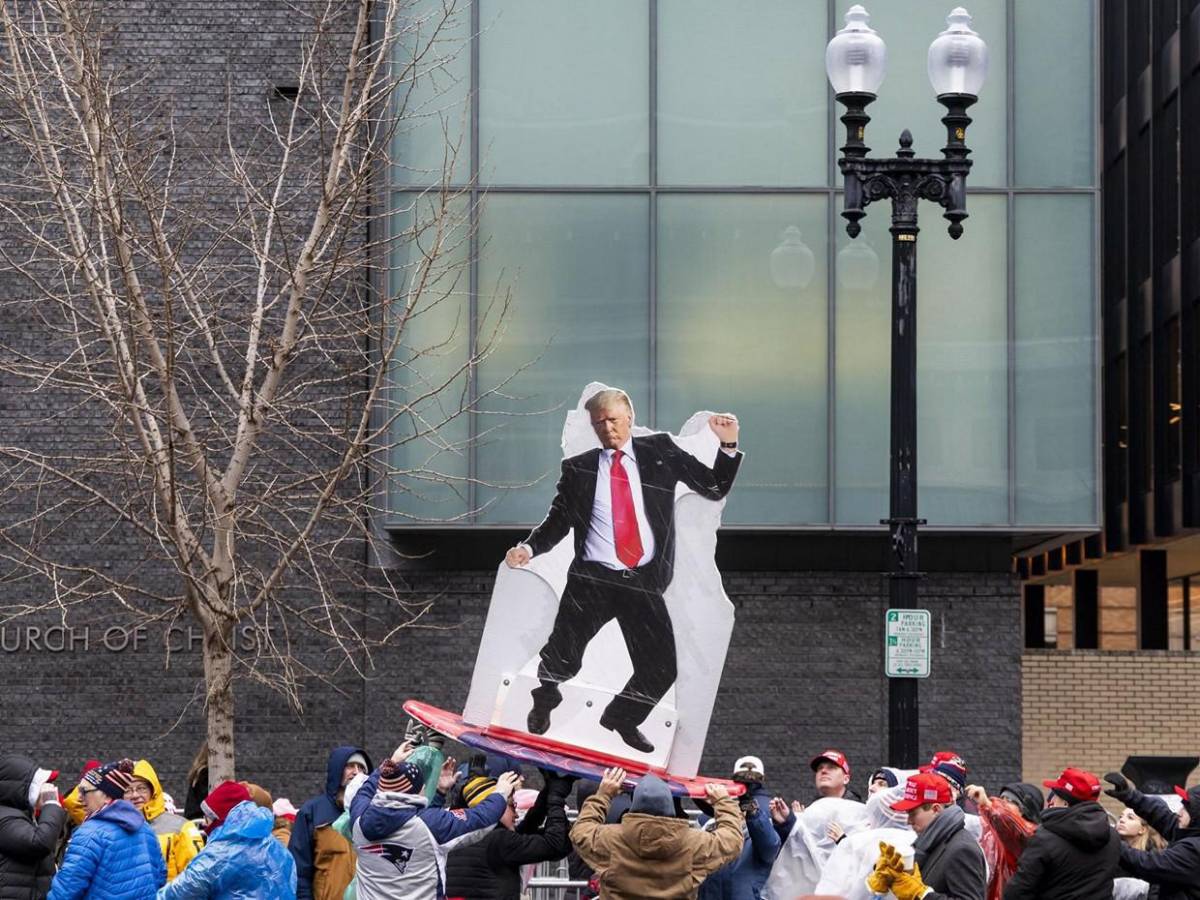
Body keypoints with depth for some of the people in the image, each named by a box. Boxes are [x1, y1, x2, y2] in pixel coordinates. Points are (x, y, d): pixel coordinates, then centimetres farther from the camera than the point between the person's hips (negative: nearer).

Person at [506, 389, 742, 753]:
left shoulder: (660, 452, 7)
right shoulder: (578, 468, 8)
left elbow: (714, 488, 7)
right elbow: (558, 521, 10)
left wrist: (728, 446, -7)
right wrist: (529, 548, -8)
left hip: (644, 582, 1)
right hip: (592, 579, -1)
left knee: (661, 669, -1)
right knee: (561, 660, -9)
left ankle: (622, 718, 30)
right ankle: (545, 700, 28)